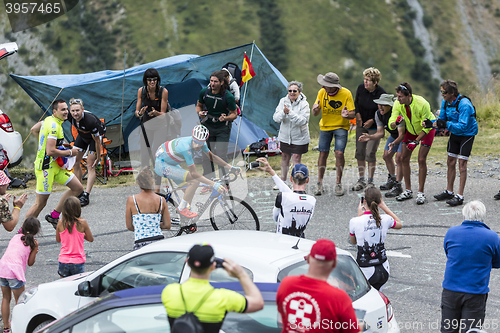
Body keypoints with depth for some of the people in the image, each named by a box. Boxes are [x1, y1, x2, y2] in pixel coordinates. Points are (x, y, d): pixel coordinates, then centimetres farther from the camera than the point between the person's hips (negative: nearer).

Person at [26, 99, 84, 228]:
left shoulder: (48, 120, 9)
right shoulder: (54, 126, -22)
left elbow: (34, 129, 26)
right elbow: (50, 151, -27)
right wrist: (69, 152, -15)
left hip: (55, 165, 10)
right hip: (46, 167, -10)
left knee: (78, 188, 8)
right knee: (40, 203, -3)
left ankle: (53, 216, 15)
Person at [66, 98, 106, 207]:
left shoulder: (90, 120, -42)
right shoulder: (69, 116, -29)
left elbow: (97, 140, -28)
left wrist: (98, 157, -19)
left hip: (95, 135, -6)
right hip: (82, 135, 6)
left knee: (90, 166, -12)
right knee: (75, 163, 4)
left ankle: (86, 196, -13)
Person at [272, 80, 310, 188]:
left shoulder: (304, 104, -15)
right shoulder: (283, 101, -3)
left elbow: (303, 121, -26)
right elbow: (276, 118, -8)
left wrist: (290, 113, -33)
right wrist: (283, 112, -30)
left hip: (299, 138, -4)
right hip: (285, 136, 5)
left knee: (296, 159, -5)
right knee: (285, 157, 17)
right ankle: (283, 181, 33)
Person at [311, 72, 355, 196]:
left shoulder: (346, 94, -16)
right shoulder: (322, 92, -8)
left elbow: (353, 114, -13)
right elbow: (315, 114, -5)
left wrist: (346, 115, -36)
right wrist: (315, 109, -29)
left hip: (341, 127, -2)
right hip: (325, 126, 2)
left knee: (339, 153, -13)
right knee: (323, 153, -1)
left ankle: (338, 183, 1)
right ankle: (320, 184, 11)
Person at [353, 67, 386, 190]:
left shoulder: (381, 94, -20)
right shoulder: (361, 88, -7)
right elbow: (356, 102, 10)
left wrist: (372, 120, -15)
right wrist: (357, 114, -4)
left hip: (375, 127, -5)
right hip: (361, 125, 5)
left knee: (370, 153, -9)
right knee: (360, 151, 5)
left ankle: (370, 181, 5)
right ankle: (361, 180, 17)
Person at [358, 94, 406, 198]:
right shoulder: (378, 114, -14)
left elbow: (402, 134, -39)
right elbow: (381, 133, -11)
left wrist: (394, 143, -57)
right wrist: (370, 137, -29)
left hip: (405, 135, -8)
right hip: (394, 135, 8)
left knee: (399, 158, -21)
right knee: (386, 156, 14)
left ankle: (398, 186, -15)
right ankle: (392, 179, 37)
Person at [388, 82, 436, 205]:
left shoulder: (422, 104, -34)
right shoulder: (398, 104, -21)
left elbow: (426, 127, -26)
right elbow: (391, 125, -20)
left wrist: (416, 141, -33)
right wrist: (395, 123, -44)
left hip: (427, 130, -5)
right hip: (411, 130, 5)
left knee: (421, 160, -13)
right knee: (404, 158, -2)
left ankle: (421, 192, -6)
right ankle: (408, 191, 8)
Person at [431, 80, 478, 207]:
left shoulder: (464, 104, -29)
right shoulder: (445, 102, -6)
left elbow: (462, 126, -34)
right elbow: (442, 119, 3)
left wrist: (446, 124, -43)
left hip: (467, 134, -7)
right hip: (454, 134, 7)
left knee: (462, 163, -11)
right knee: (451, 162, 9)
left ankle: (460, 196, -10)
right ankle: (449, 192, 21)